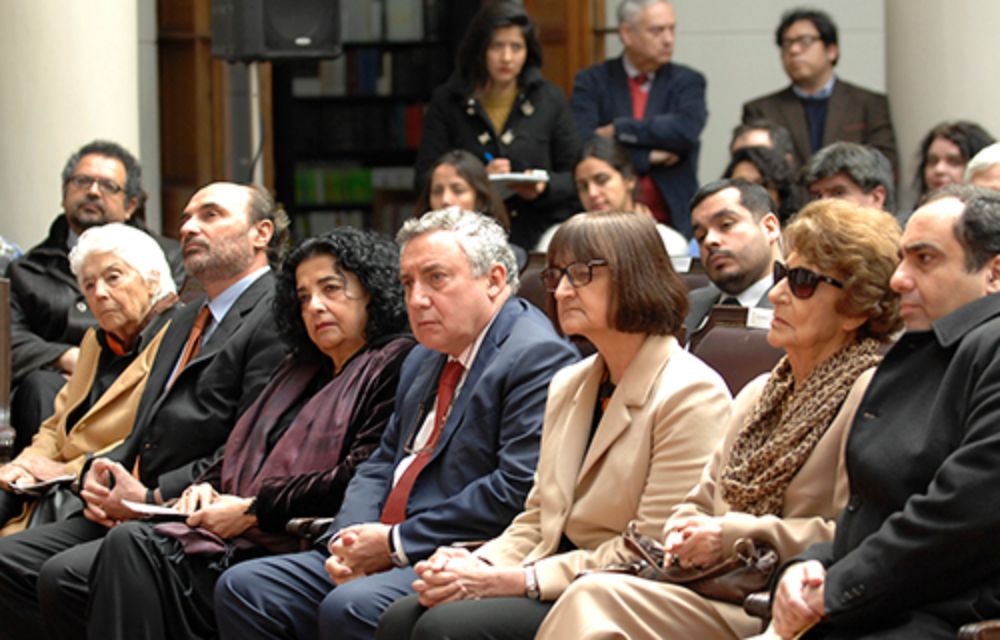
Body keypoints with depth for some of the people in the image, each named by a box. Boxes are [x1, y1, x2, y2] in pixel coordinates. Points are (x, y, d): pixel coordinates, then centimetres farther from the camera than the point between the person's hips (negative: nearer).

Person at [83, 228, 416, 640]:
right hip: (243, 536, 8)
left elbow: (359, 481, -11)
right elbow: (244, 452, 29)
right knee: (129, 542, -21)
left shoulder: (395, 365, 0)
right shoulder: (300, 369, 29)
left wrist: (253, 509, -10)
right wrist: (206, 486, 5)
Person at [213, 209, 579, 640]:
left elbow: (519, 490, -19)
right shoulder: (423, 361, 23)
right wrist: (351, 539, 0)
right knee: (241, 589, -3)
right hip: (390, 557, 10)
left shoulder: (538, 357, -10)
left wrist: (396, 542, -14)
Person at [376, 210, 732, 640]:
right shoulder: (568, 386, 18)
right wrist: (479, 566, -4)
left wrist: (516, 580, -18)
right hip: (557, 588, 8)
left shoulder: (689, 394, -11)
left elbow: (653, 553, -16)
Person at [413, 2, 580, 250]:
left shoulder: (550, 100, 10)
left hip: (540, 238, 0)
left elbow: (576, 177, 12)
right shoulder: (447, 101, 8)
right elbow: (425, 179, 4)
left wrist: (544, 188, -10)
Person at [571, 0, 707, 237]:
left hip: (675, 221, 1)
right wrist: (649, 157, -10)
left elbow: (686, 129, -12)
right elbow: (582, 143, -9)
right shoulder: (592, 82, 5)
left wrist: (618, 129, -9)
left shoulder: (687, 82, 8)